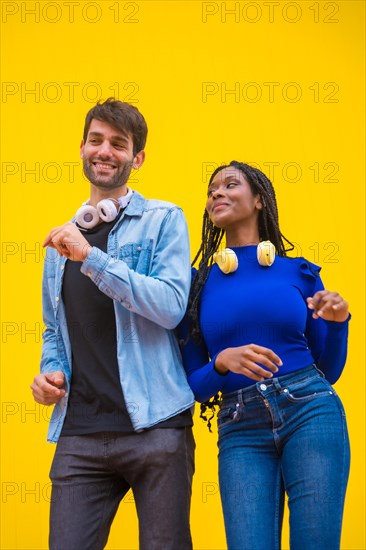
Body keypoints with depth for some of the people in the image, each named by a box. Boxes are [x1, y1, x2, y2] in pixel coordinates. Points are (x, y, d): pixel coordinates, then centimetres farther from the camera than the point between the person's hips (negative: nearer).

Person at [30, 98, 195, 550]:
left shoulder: (163, 220, 3)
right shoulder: (62, 241, 19)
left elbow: (171, 306, -12)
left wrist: (91, 258, -15)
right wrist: (50, 371, 4)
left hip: (154, 425, -4)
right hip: (79, 433, 4)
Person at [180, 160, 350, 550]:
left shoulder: (299, 271, 8)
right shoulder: (198, 283, 7)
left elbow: (328, 371, 13)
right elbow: (193, 383, 7)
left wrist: (337, 323, -5)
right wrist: (221, 362, -13)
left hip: (310, 412, 0)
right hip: (241, 432, 0)